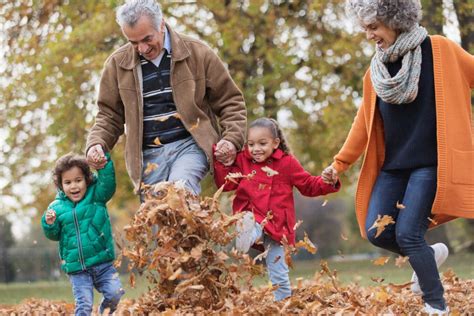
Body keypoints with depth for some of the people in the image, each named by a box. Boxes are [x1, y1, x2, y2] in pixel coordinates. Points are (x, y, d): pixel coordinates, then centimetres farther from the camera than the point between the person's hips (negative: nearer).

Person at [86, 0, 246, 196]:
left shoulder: (197, 53, 2)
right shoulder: (117, 64, 8)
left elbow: (229, 101, 9)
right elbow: (109, 114, 18)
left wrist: (232, 139, -7)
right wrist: (96, 144, -1)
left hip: (190, 145, -2)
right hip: (149, 155, 3)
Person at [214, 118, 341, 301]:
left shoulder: (287, 163, 1)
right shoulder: (242, 161, 7)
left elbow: (309, 186, 5)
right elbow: (225, 183, 4)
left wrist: (327, 183, -12)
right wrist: (221, 161, -7)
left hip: (275, 223, -2)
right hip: (251, 219, 2)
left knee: (278, 271, 2)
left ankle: (284, 301, 10)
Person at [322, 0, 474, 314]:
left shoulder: (440, 51, -6)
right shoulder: (376, 70, 8)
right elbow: (365, 122, 15)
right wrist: (340, 163, 14)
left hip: (430, 164, -6)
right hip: (393, 165, 6)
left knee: (407, 234, -15)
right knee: (376, 232, -4)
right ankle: (430, 255, 24)